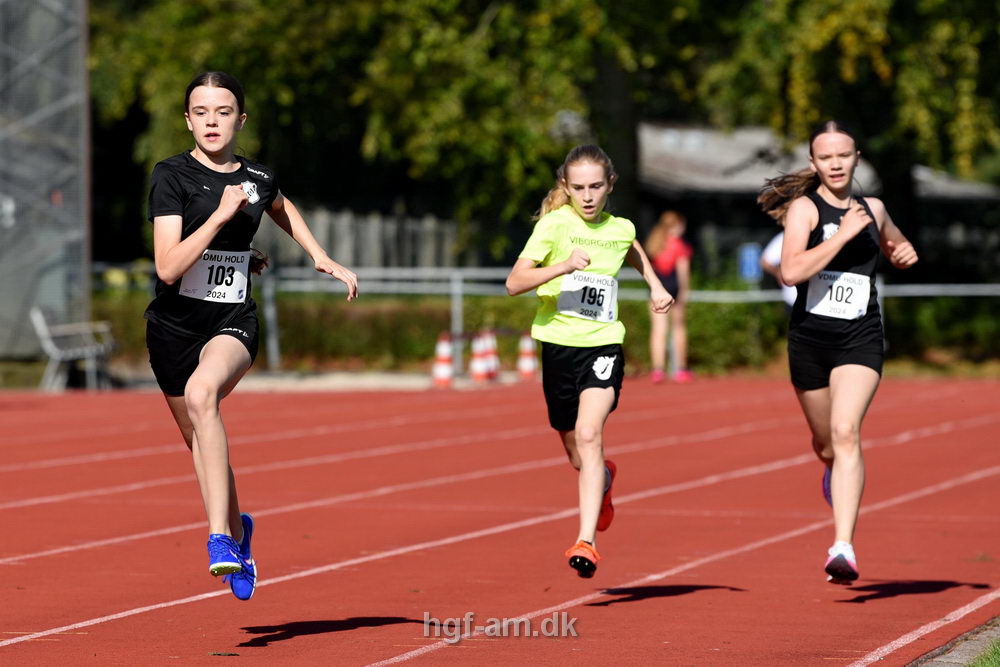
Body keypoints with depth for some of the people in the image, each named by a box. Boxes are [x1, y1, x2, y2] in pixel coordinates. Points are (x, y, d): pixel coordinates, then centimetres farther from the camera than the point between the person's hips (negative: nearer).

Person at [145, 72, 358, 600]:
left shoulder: (258, 179, 1)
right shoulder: (171, 176, -10)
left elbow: (283, 209, 29)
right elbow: (168, 267, -20)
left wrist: (323, 259, 22)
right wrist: (221, 215, -24)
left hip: (234, 322, 0)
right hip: (175, 324, 1)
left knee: (202, 391, -33)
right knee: (199, 440, 14)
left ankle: (219, 535, -38)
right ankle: (237, 530, 44)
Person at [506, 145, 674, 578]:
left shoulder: (620, 229, 5)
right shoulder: (554, 224, -7)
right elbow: (514, 283, -17)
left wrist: (655, 286, 20)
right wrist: (562, 267, -30)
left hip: (603, 346, 0)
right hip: (559, 345, 0)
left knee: (589, 436, -22)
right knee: (577, 454, 13)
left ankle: (586, 541, -26)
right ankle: (604, 479, 51)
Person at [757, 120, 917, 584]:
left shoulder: (873, 210, 9)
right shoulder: (804, 208, -4)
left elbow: (896, 245, 32)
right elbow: (791, 271, -20)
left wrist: (906, 253, 9)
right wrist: (844, 234, -20)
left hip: (860, 340, 0)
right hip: (810, 338, 0)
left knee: (845, 432, -20)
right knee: (826, 444, 15)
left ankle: (843, 547, -26)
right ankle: (835, 473, 55)